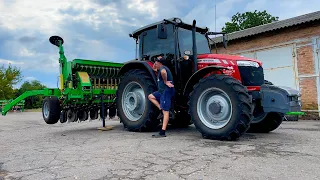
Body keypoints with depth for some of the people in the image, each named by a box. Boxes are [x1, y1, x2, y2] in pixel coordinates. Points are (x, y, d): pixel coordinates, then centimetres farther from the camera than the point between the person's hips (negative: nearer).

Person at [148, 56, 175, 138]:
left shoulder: (162, 68, -13)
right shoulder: (161, 68, 19)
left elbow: (163, 72, -39)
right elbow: (154, 69, 37)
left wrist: (165, 81, -26)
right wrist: (156, 62, 20)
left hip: (167, 91, -10)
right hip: (162, 91, 10)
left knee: (166, 111, -9)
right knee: (150, 96, 17)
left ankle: (162, 132, -7)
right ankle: (161, 110, 7)